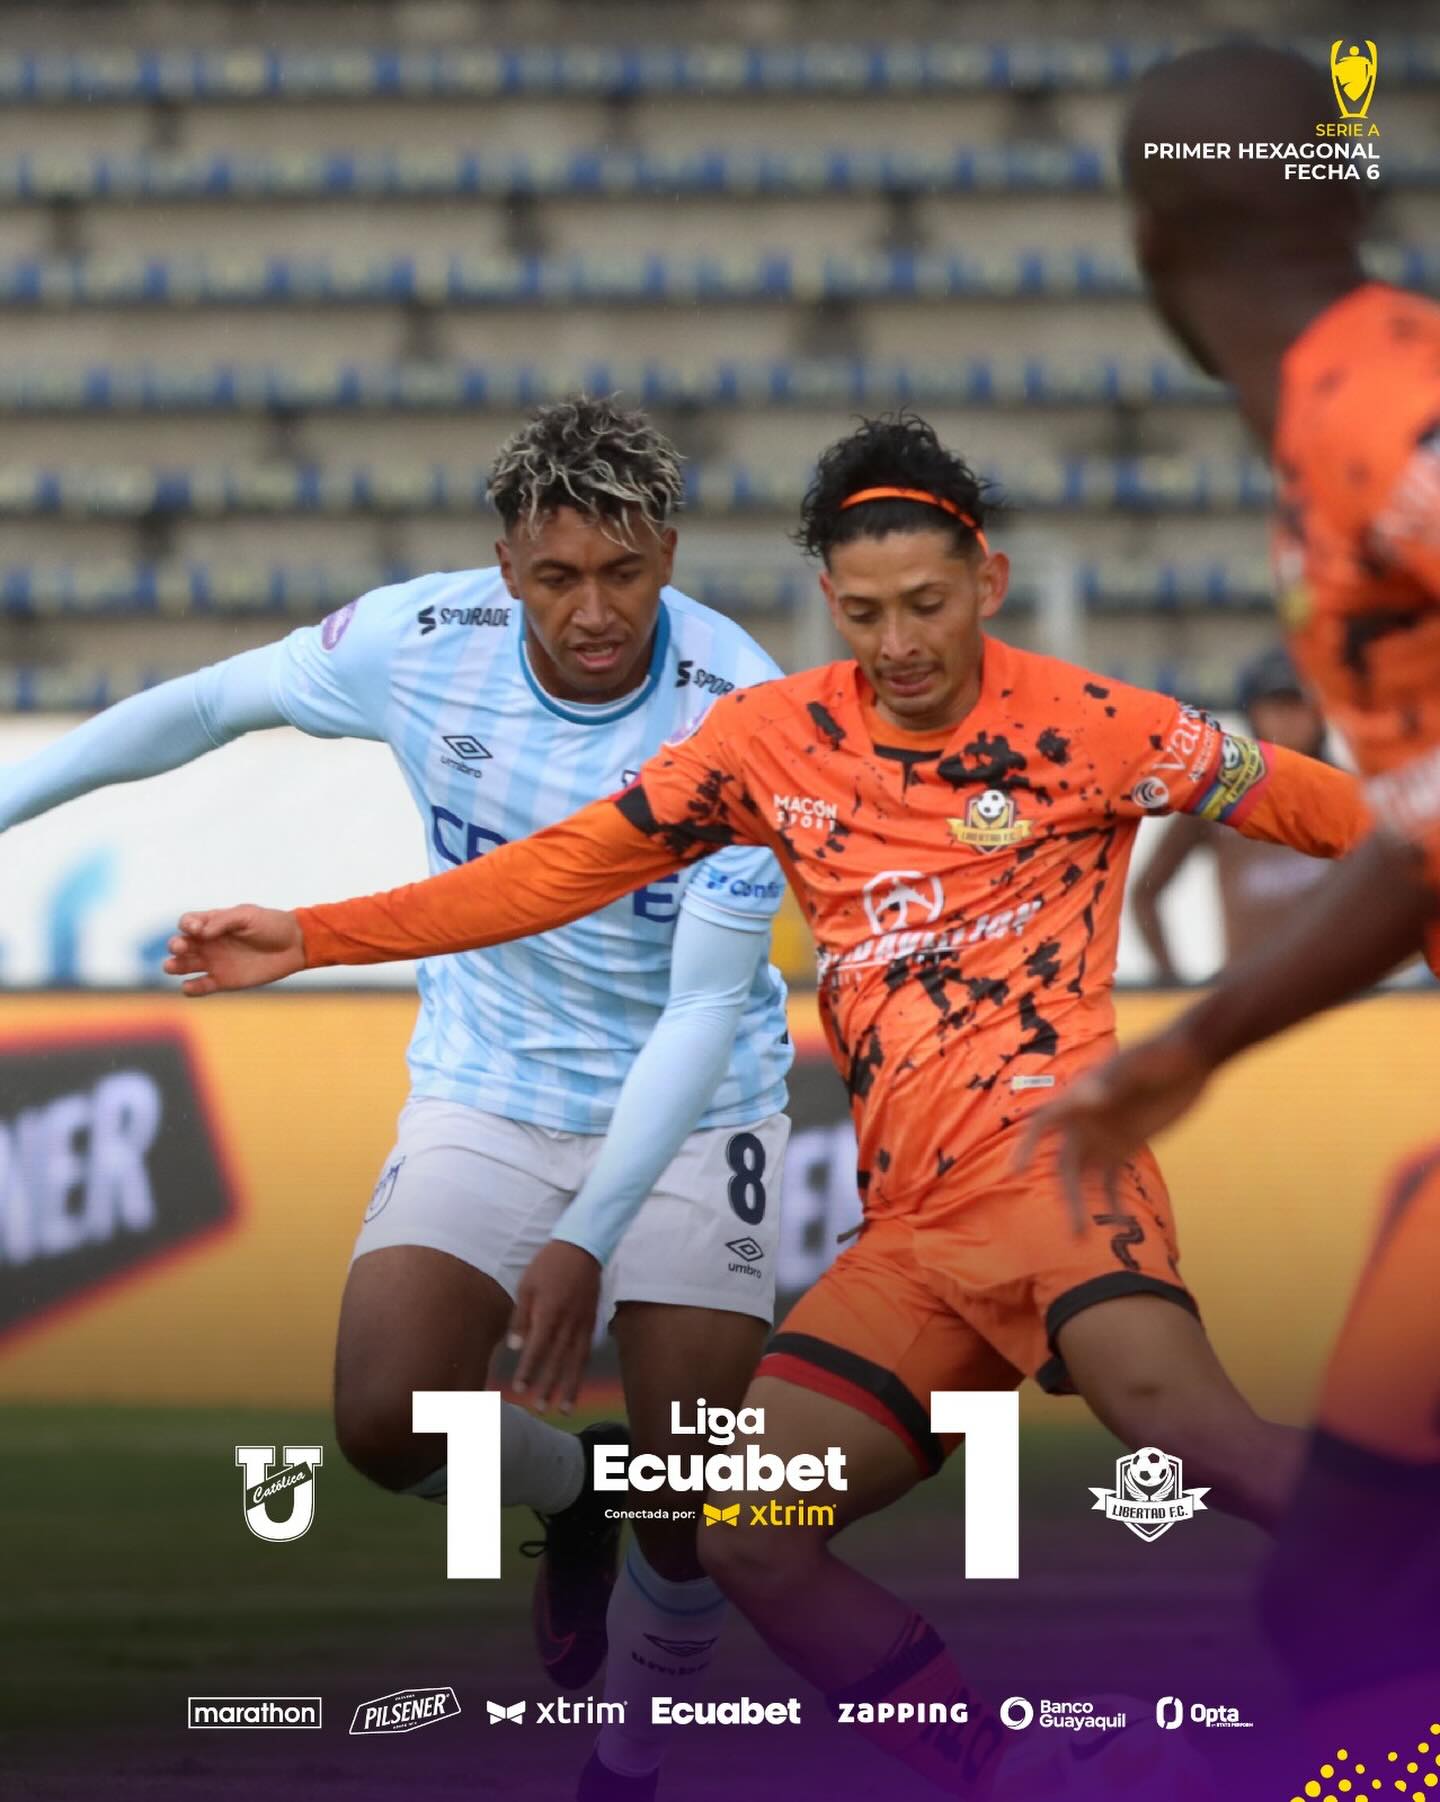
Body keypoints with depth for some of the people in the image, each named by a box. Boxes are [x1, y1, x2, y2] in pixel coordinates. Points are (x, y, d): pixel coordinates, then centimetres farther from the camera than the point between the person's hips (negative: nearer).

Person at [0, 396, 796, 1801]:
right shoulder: (424, 642, -17)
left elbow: (707, 1006, -25)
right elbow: (215, 701, 2)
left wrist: (588, 1240, -33)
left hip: (692, 1114, -2)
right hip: (488, 1092, 2)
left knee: (687, 1504, -9)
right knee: (388, 1421, -18)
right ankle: (563, 1493, 18)